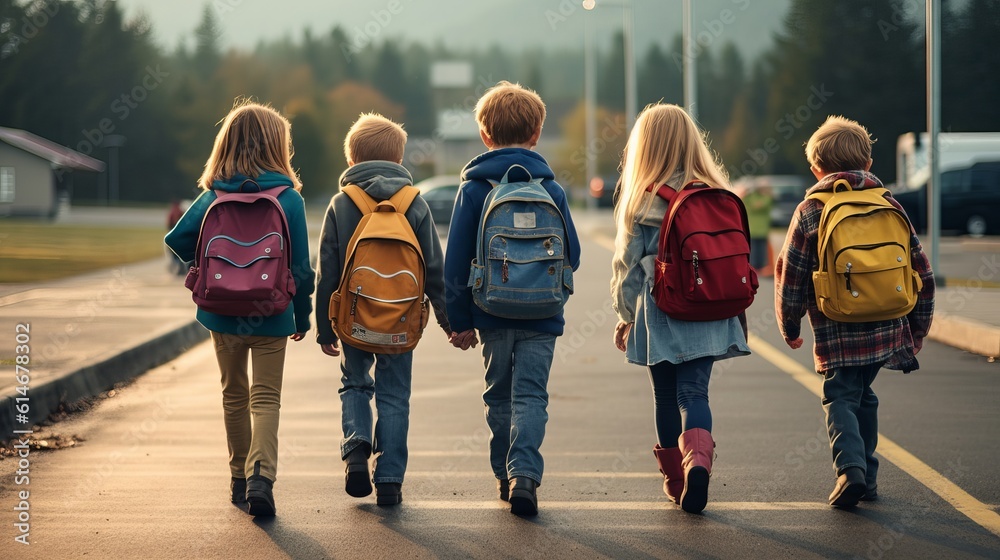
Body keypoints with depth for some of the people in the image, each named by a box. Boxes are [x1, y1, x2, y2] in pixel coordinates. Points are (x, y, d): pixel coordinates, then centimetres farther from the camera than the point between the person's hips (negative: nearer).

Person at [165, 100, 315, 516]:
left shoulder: (213, 198, -3)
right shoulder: (288, 198, -9)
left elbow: (177, 240, -4)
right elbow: (301, 266, -6)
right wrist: (302, 315, 6)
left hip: (223, 312, 2)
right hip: (272, 316, -2)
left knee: (234, 395, 18)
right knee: (266, 398, 2)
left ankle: (239, 478, 24)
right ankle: (260, 475, -18)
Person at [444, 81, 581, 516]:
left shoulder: (474, 188, -3)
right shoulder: (551, 188, -1)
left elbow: (456, 261, -3)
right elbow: (571, 255, 5)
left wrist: (460, 320, 3)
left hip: (493, 313, 1)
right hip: (541, 316, 0)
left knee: (499, 396, 15)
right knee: (531, 395, -2)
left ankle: (505, 476, 21)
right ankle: (524, 473, -20)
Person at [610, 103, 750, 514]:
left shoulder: (642, 203, -8)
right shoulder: (717, 196, -1)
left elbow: (627, 264, -1)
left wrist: (626, 315, 11)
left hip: (659, 317, -2)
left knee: (666, 398, 12)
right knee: (694, 392, 1)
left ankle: (675, 479, 19)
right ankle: (698, 460, -24)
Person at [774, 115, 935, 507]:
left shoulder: (810, 212, -2)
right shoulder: (889, 206, 6)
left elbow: (790, 278, -2)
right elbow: (922, 273, 8)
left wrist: (790, 327, 13)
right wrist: (918, 329, 18)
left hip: (836, 336, -4)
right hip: (886, 330, 4)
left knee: (841, 399, 3)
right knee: (864, 397, 19)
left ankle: (851, 466, -20)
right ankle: (867, 477, 20)